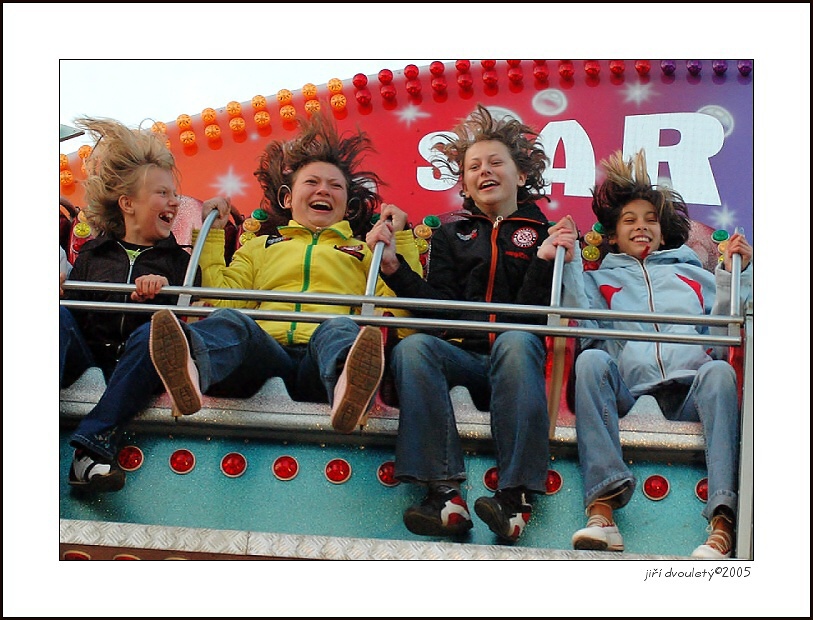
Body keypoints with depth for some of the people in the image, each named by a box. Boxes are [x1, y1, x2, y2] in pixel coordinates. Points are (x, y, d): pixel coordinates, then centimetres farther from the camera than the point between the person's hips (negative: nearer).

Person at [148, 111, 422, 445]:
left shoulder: (363, 251, 35)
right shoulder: (259, 246, 36)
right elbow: (222, 297, 17)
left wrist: (402, 238, 17)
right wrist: (213, 235, 24)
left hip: (319, 367, 0)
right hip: (265, 351, 1)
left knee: (339, 328, -35)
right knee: (230, 319, -32)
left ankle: (347, 386, -73)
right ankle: (190, 369, -69)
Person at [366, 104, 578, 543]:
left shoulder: (547, 235, 16)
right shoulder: (451, 236, 24)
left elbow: (532, 313, 1)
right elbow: (439, 308, 8)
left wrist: (545, 260, -13)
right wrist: (393, 268, -3)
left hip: (513, 358, -2)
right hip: (461, 354, 2)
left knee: (516, 342, -37)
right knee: (412, 347, -30)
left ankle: (515, 495, -44)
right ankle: (444, 492, -43)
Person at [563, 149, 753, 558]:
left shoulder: (693, 274, 34)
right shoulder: (599, 278, 31)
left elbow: (723, 326, 19)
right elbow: (586, 327, 9)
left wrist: (732, 274, 9)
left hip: (689, 384, 1)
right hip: (627, 385, -1)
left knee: (720, 370, -33)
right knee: (591, 359, -33)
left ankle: (723, 522, -46)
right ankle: (602, 506, -47)